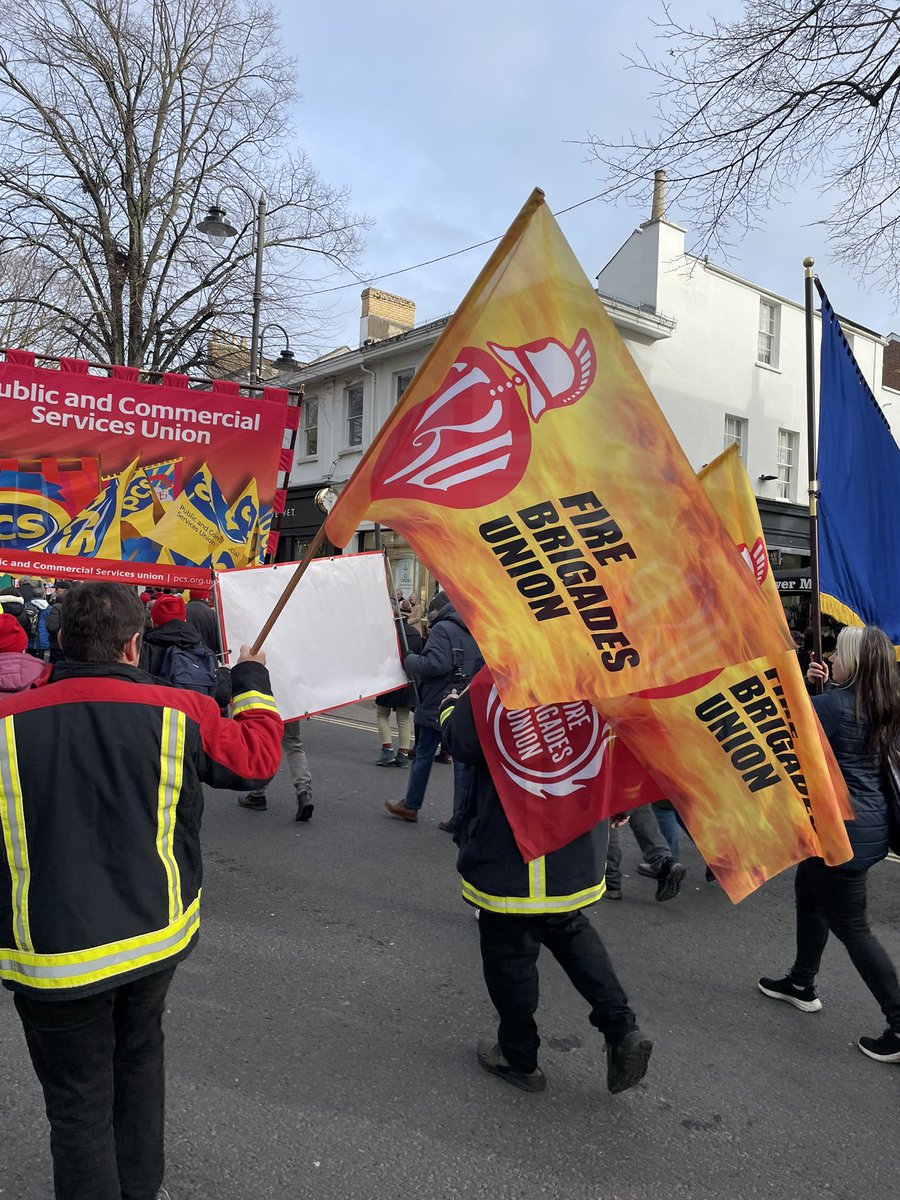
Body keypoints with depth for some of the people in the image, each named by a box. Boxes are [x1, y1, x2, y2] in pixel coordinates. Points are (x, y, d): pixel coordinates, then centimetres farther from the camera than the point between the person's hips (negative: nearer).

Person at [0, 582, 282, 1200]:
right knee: (140, 1058, 28)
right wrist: (253, 679, 17)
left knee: (79, 1100, 16)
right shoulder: (179, 714, -13)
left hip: (53, 954, -2)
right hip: (154, 936, 3)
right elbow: (259, 754, 3)